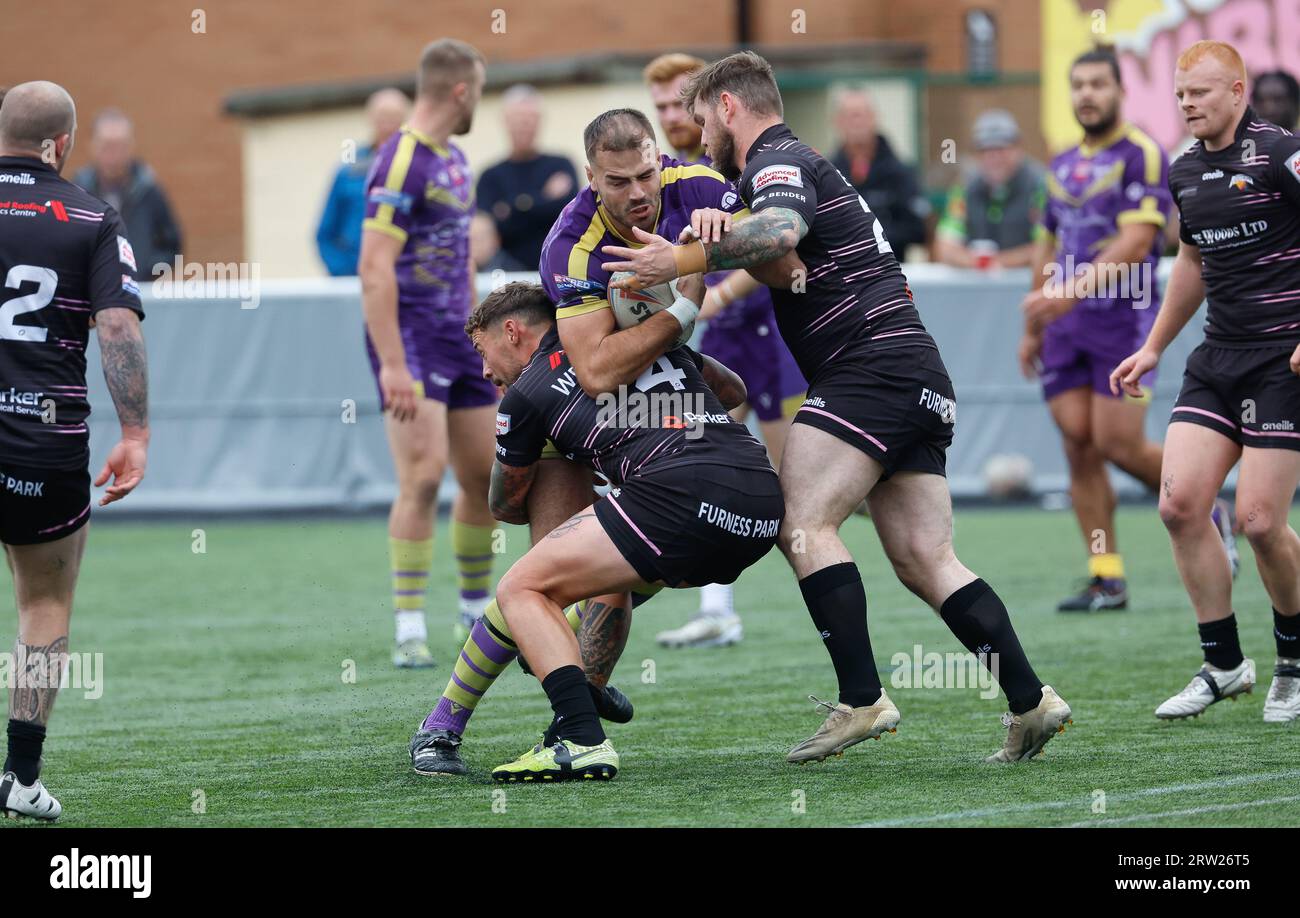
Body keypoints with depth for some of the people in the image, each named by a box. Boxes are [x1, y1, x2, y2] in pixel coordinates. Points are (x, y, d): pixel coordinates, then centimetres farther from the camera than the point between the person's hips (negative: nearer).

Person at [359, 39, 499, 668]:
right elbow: (375, 269, -21)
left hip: (457, 337, 9)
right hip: (410, 336, -9)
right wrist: (392, 365, -26)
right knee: (424, 478, -15)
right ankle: (410, 631, -10)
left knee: (484, 479, 10)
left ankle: (475, 614, 24)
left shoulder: (455, 160, 13)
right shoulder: (401, 163, -15)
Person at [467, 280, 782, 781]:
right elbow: (733, 390, 41)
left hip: (681, 491, -7)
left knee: (521, 589, 2)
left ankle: (584, 742, -13)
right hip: (766, 500, 8)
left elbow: (506, 504, 28)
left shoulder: (527, 392, 11)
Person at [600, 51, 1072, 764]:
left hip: (871, 363, -10)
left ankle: (862, 698, -22)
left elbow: (780, 232, -26)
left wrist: (686, 259, -28)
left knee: (804, 524, -15)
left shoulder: (779, 161, -4)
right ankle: (1029, 700, -3)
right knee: (924, 562, 4)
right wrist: (715, 225, -2)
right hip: (919, 382, 10)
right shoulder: (799, 165, 30)